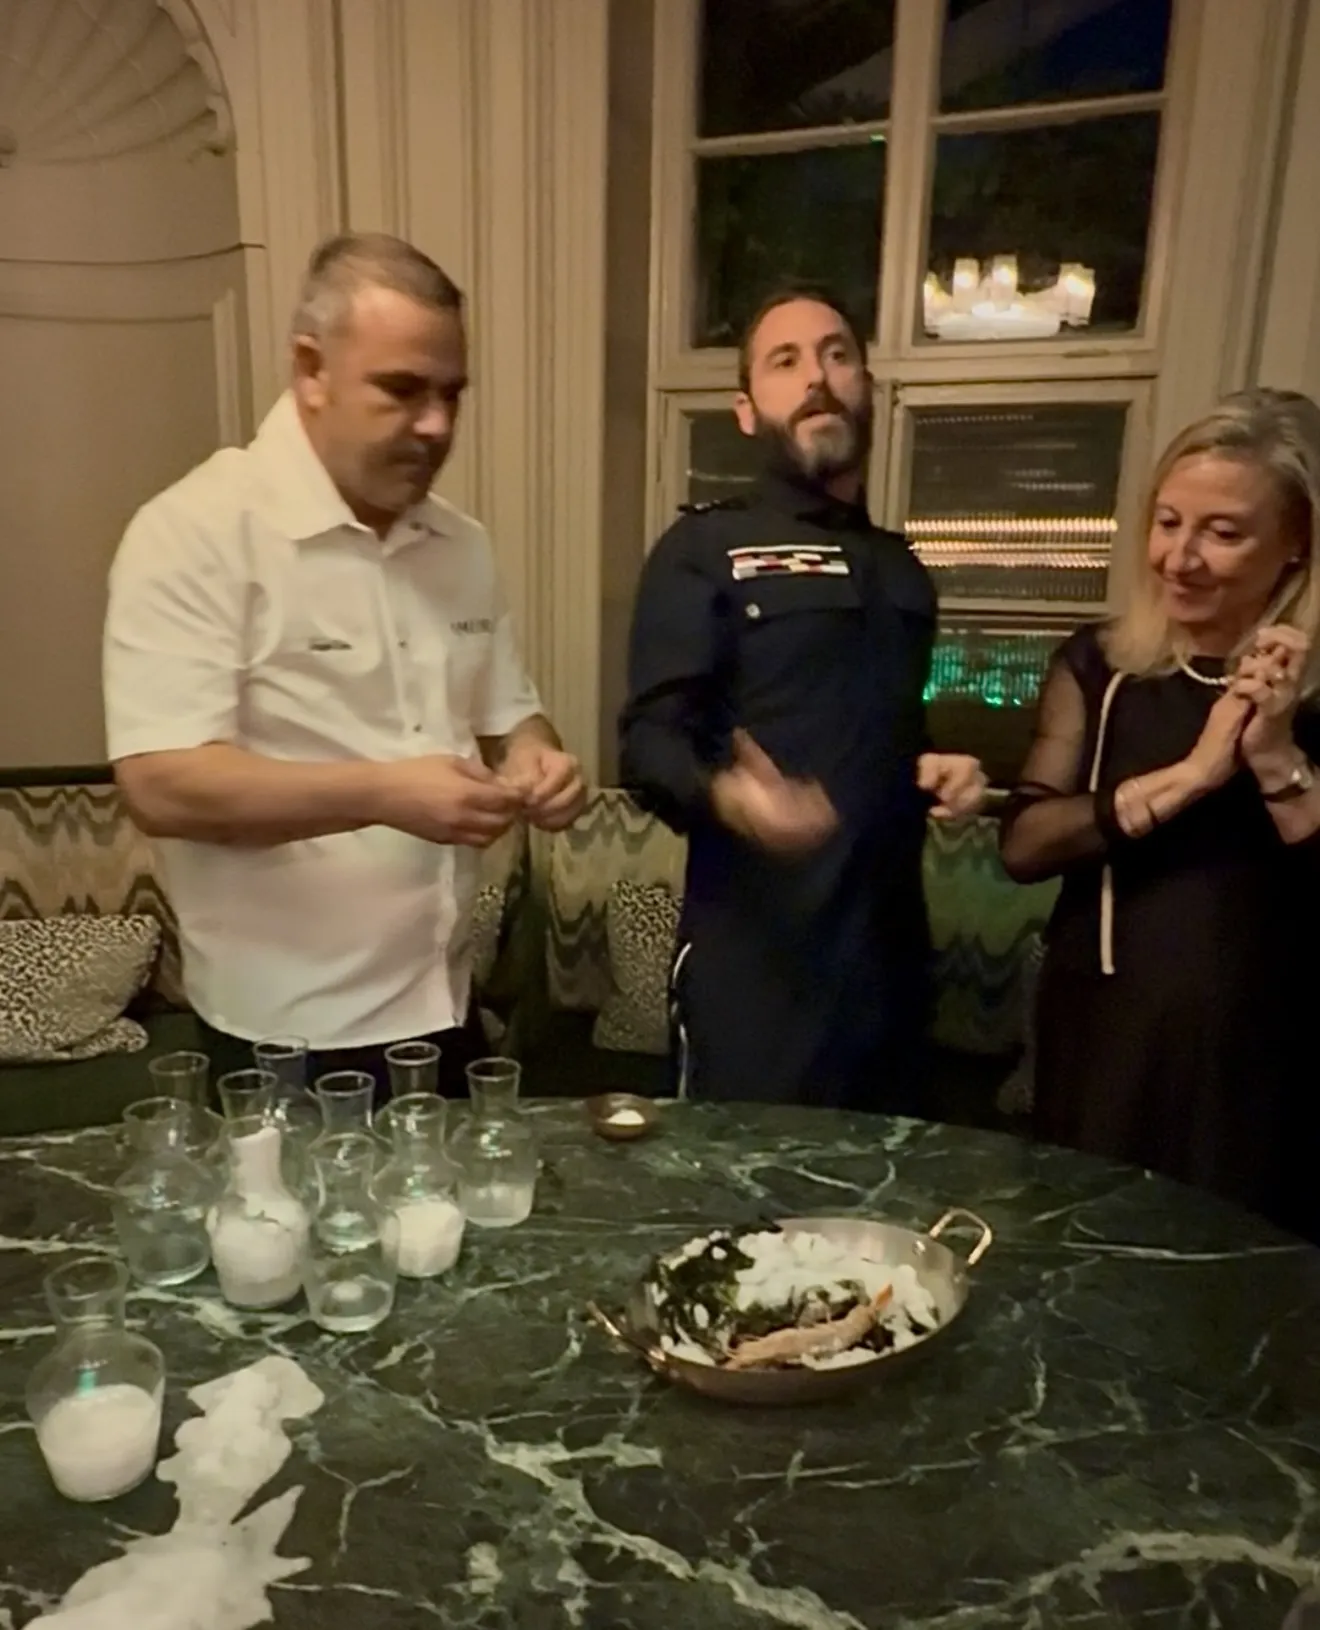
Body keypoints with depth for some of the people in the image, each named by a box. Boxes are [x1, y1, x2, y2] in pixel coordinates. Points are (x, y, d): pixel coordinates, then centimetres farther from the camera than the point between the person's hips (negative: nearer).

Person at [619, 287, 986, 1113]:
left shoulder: (903, 571, 17)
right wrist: (725, 794, -32)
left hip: (890, 950, 6)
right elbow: (650, 742, -12)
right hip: (758, 958, -6)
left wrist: (937, 774, 5)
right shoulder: (704, 549, -2)